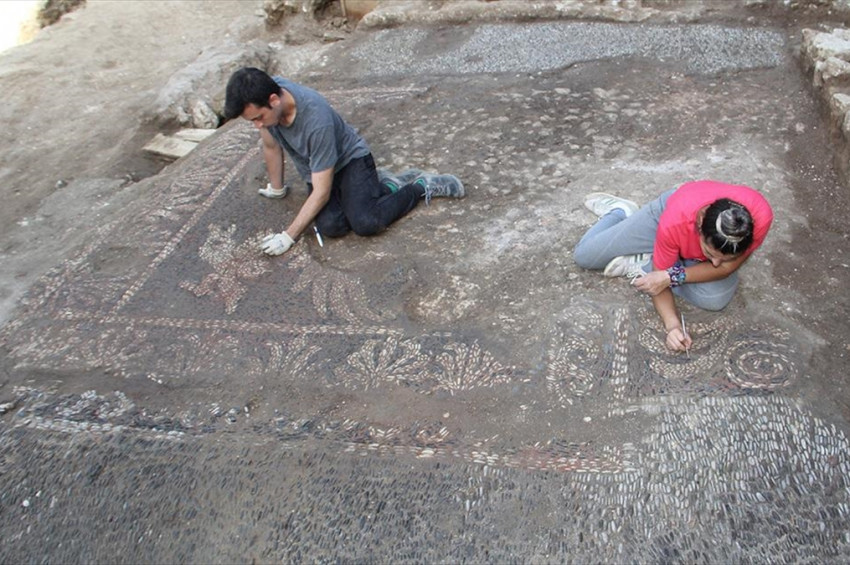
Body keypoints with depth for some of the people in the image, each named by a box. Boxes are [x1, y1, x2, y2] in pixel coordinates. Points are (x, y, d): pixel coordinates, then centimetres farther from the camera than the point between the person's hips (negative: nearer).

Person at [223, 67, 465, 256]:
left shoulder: (316, 118, -36)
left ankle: (422, 186, -4)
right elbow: (271, 146, 1)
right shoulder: (261, 98, -20)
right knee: (330, 226, -22)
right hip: (314, 171, 6)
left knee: (365, 223, -30)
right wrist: (276, 189, 14)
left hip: (350, 159, -6)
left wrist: (289, 236, -28)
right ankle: (385, 186, 1)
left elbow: (322, 191, -30)